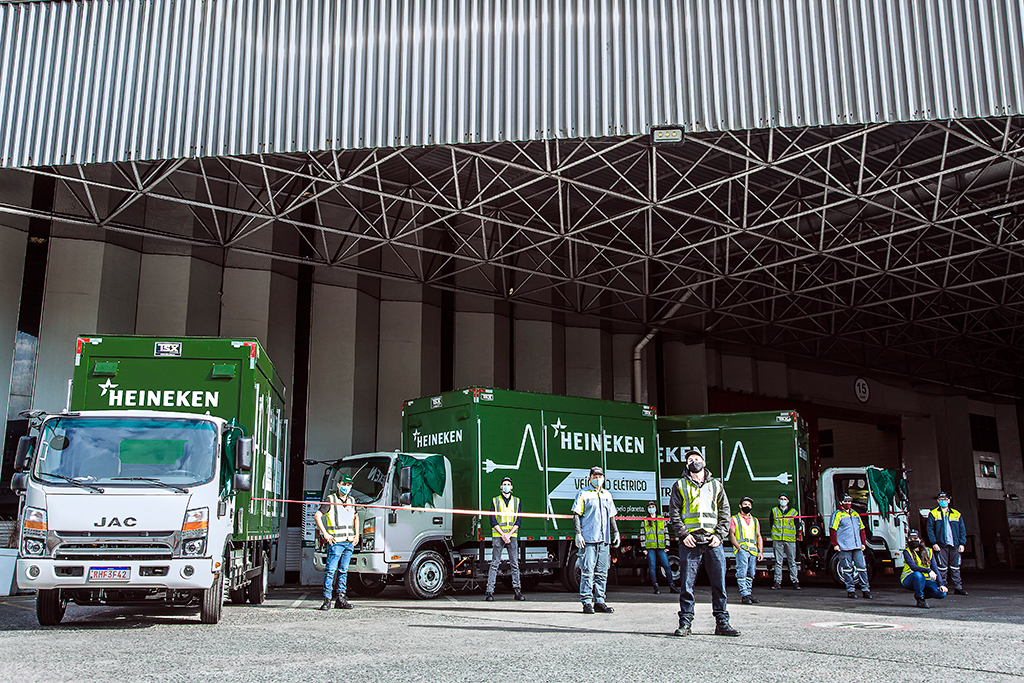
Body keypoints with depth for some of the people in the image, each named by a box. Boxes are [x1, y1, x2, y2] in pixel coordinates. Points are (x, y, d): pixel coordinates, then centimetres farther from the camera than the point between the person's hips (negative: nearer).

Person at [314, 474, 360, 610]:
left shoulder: (351, 501, 14)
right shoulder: (331, 500, -3)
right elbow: (317, 516, -6)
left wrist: (357, 535, 19)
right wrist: (325, 534, -10)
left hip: (349, 542, 6)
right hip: (335, 541, -6)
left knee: (343, 571, 9)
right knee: (330, 570, -8)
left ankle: (341, 599, 13)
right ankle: (327, 600, -5)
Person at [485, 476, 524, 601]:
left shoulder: (516, 501, 12)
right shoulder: (495, 501, 7)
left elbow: (518, 521, 6)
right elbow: (493, 521, 1)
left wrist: (509, 534, -7)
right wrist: (503, 534, -10)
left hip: (512, 536, 2)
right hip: (498, 536, -2)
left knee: (515, 564, 1)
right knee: (494, 564, -5)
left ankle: (517, 591, 5)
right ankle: (490, 592, -5)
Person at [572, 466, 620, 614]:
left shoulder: (607, 495, 18)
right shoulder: (583, 494, 2)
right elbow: (576, 515, -2)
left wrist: (615, 532, 17)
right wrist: (578, 533, -10)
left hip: (604, 540, 5)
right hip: (588, 539, -5)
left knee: (602, 572, 7)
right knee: (587, 571, -7)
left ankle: (599, 601, 12)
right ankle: (587, 602, -3)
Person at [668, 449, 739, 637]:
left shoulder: (716, 485, 17)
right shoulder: (680, 486, 12)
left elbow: (725, 513, 13)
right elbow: (674, 513, 6)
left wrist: (719, 535, -1)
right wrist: (683, 534, -7)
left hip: (713, 542, 2)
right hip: (690, 542, -1)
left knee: (719, 583, 1)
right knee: (686, 584, -2)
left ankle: (722, 622, 9)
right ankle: (685, 623, 5)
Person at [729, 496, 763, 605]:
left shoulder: (755, 520, 24)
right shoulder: (734, 519, 10)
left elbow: (759, 537, 21)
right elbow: (731, 534, 1)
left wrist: (761, 551, 9)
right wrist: (738, 547, -12)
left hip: (753, 550, 5)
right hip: (741, 549, -5)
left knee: (751, 573, 3)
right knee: (742, 571, -17)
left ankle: (747, 594, 9)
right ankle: (744, 594, -19)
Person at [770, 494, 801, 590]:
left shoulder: (794, 512, 11)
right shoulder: (773, 511, 13)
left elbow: (797, 525, 13)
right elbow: (772, 524, 15)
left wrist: (794, 535, 4)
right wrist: (775, 535, 8)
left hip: (790, 540, 0)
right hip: (777, 540, 0)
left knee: (792, 561, -1)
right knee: (778, 562, 1)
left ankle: (795, 582, 3)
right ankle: (777, 582, 3)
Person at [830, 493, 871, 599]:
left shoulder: (855, 514, 19)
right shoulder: (837, 515, 1)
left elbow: (861, 529, 23)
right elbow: (832, 530, -3)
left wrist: (863, 543, 16)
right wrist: (835, 544, -9)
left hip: (857, 547, 5)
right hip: (844, 547, -5)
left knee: (862, 567, 1)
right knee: (847, 569, -2)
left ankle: (865, 590, 7)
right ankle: (850, 590, 4)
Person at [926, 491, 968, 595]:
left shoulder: (956, 514, 15)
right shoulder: (933, 514, 7)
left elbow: (962, 529, 14)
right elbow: (930, 529, 2)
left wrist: (962, 543, 3)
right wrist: (934, 543, -8)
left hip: (955, 545, 2)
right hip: (941, 545, -2)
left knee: (955, 567, 3)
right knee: (942, 567, -4)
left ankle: (958, 587, 7)